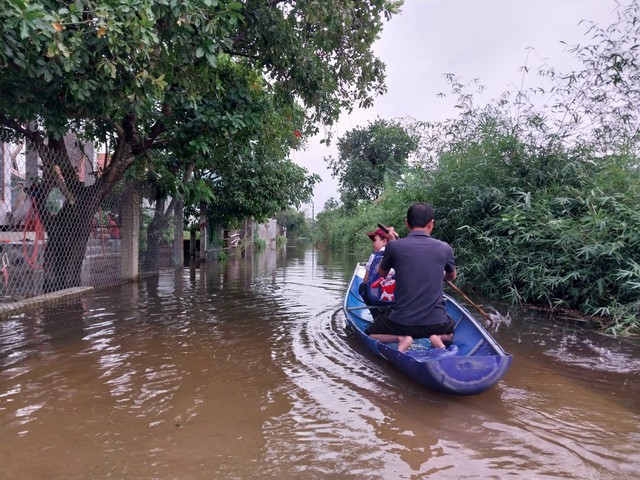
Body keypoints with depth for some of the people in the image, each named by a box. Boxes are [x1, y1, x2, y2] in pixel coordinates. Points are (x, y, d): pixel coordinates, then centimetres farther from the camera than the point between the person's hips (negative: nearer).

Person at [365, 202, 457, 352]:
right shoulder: (445, 248, -4)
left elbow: (382, 273, 10)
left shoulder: (394, 246, -11)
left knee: (370, 334, 26)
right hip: (436, 323, 2)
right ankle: (438, 338, 2)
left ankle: (400, 338, -3)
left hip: (401, 322, -2)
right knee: (450, 334, 36)